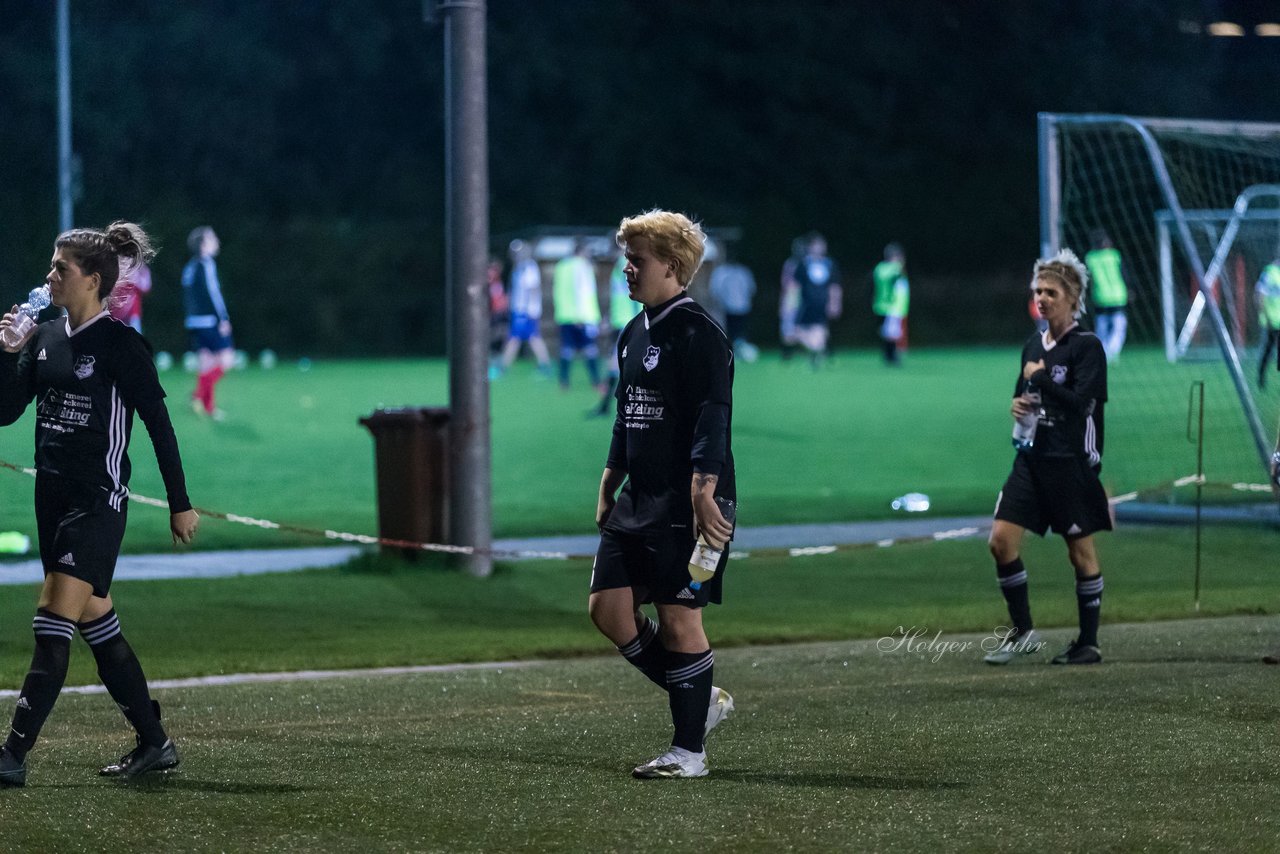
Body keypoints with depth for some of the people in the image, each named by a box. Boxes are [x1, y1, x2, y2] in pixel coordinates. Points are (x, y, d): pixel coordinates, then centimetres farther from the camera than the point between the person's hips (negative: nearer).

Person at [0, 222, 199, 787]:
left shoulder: (120, 344, -11)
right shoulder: (46, 338, 9)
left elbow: (159, 424, -8)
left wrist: (181, 504, -7)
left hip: (98, 501, -8)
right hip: (53, 497, 8)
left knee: (53, 624, -13)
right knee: (97, 624, 12)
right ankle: (154, 744, 22)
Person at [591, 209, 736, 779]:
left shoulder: (698, 334, -12)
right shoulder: (633, 334, 15)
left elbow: (712, 421, -19)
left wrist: (703, 495, -26)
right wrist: (608, 488, 21)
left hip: (687, 505, -9)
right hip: (638, 499, 9)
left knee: (678, 619, -5)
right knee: (609, 608, 3)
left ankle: (689, 750, 4)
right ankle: (703, 700, 18)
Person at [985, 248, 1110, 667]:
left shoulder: (1087, 346, -8)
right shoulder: (1034, 346, 12)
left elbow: (1079, 401, -19)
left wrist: (1040, 378, -11)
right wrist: (1018, 404, 3)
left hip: (1072, 463, -7)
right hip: (1031, 458, 7)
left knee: (1081, 552, 3)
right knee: (1002, 539, -5)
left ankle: (1088, 643, 13)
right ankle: (1023, 632, 7)